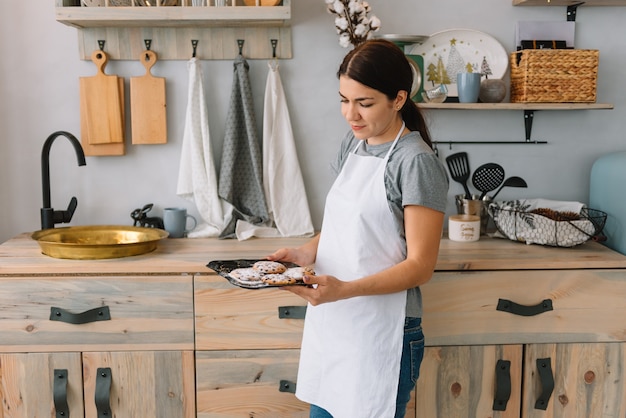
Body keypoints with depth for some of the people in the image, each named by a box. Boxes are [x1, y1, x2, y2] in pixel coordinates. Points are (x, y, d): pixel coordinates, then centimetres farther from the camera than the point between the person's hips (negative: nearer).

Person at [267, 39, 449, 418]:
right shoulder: (353, 145, 7)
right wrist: (305, 254, -3)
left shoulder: (416, 162, -15)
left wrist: (345, 289, -28)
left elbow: (420, 266, -16)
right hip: (331, 322, 7)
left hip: (380, 334, -7)